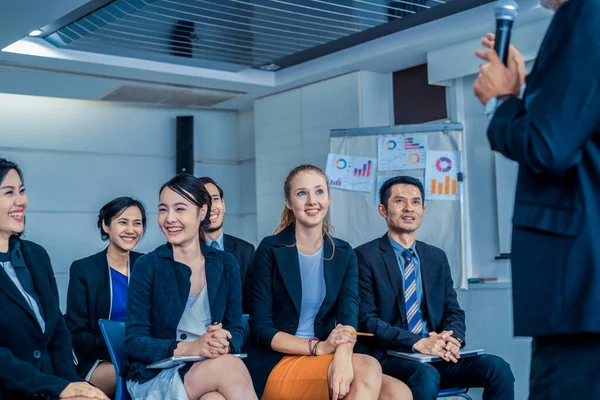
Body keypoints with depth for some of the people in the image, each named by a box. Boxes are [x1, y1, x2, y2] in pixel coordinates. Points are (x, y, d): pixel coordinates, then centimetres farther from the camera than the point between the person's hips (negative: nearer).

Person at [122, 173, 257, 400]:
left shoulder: (226, 265, 7)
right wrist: (190, 348, -25)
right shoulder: (147, 267, -3)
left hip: (210, 369, 2)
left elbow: (236, 330, 8)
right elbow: (134, 342, -8)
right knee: (230, 366, -32)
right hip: (155, 378, -2)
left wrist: (224, 345, -17)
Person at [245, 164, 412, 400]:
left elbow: (349, 314, -9)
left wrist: (342, 356, -31)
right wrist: (318, 347, -21)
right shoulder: (270, 250, -4)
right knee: (368, 369, -29)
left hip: (324, 362, 4)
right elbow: (261, 329, -8)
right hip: (275, 366, -4)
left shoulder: (344, 255, 7)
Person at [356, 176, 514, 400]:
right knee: (426, 375, -37)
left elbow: (453, 311, 15)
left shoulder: (437, 258, 17)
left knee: (498, 368, -17)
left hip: (437, 356, 6)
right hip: (388, 358, -5)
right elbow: (366, 320, -10)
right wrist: (417, 343, -21)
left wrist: (453, 338, -9)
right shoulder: (365, 256, -2)